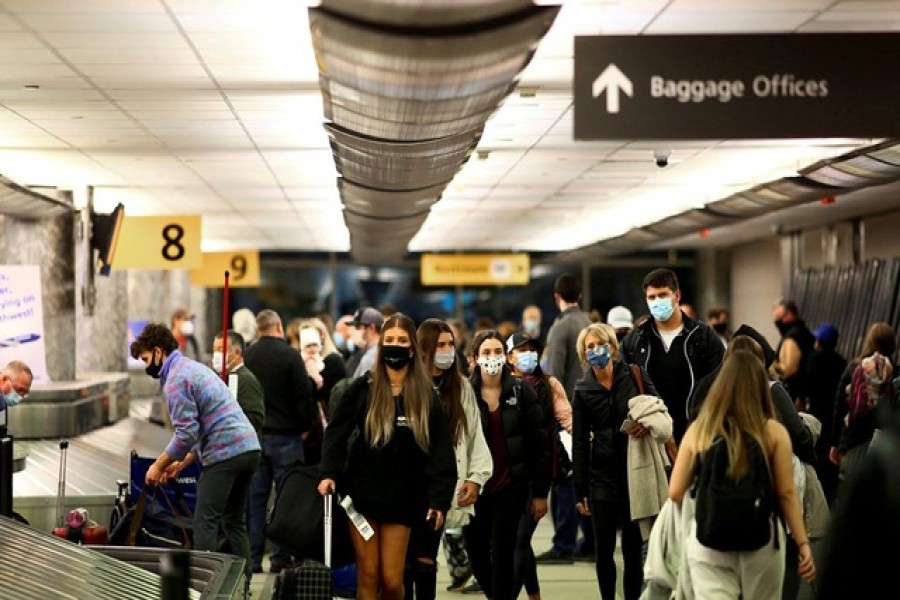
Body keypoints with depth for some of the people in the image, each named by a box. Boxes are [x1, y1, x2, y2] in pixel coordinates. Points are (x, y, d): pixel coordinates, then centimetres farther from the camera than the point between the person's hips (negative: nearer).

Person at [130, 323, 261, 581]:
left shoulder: (176, 379, -7)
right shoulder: (193, 367, 23)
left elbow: (187, 433, -14)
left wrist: (159, 465, -2)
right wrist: (181, 464, 21)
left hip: (225, 454, -10)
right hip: (249, 447, 10)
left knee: (205, 524, -4)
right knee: (235, 521, 15)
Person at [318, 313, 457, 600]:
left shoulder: (426, 396, 2)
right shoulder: (363, 388, 0)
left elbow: (441, 450, -1)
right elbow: (336, 432, 0)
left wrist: (439, 499, -8)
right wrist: (329, 473, -15)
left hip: (402, 497, 0)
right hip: (362, 492, 0)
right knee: (368, 576, 1)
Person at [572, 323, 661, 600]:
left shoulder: (635, 376, 1)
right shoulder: (583, 391, 4)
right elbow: (579, 443, 5)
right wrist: (580, 491, 2)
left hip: (636, 472, -1)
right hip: (602, 477, 1)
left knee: (633, 548, 1)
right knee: (604, 550, 4)